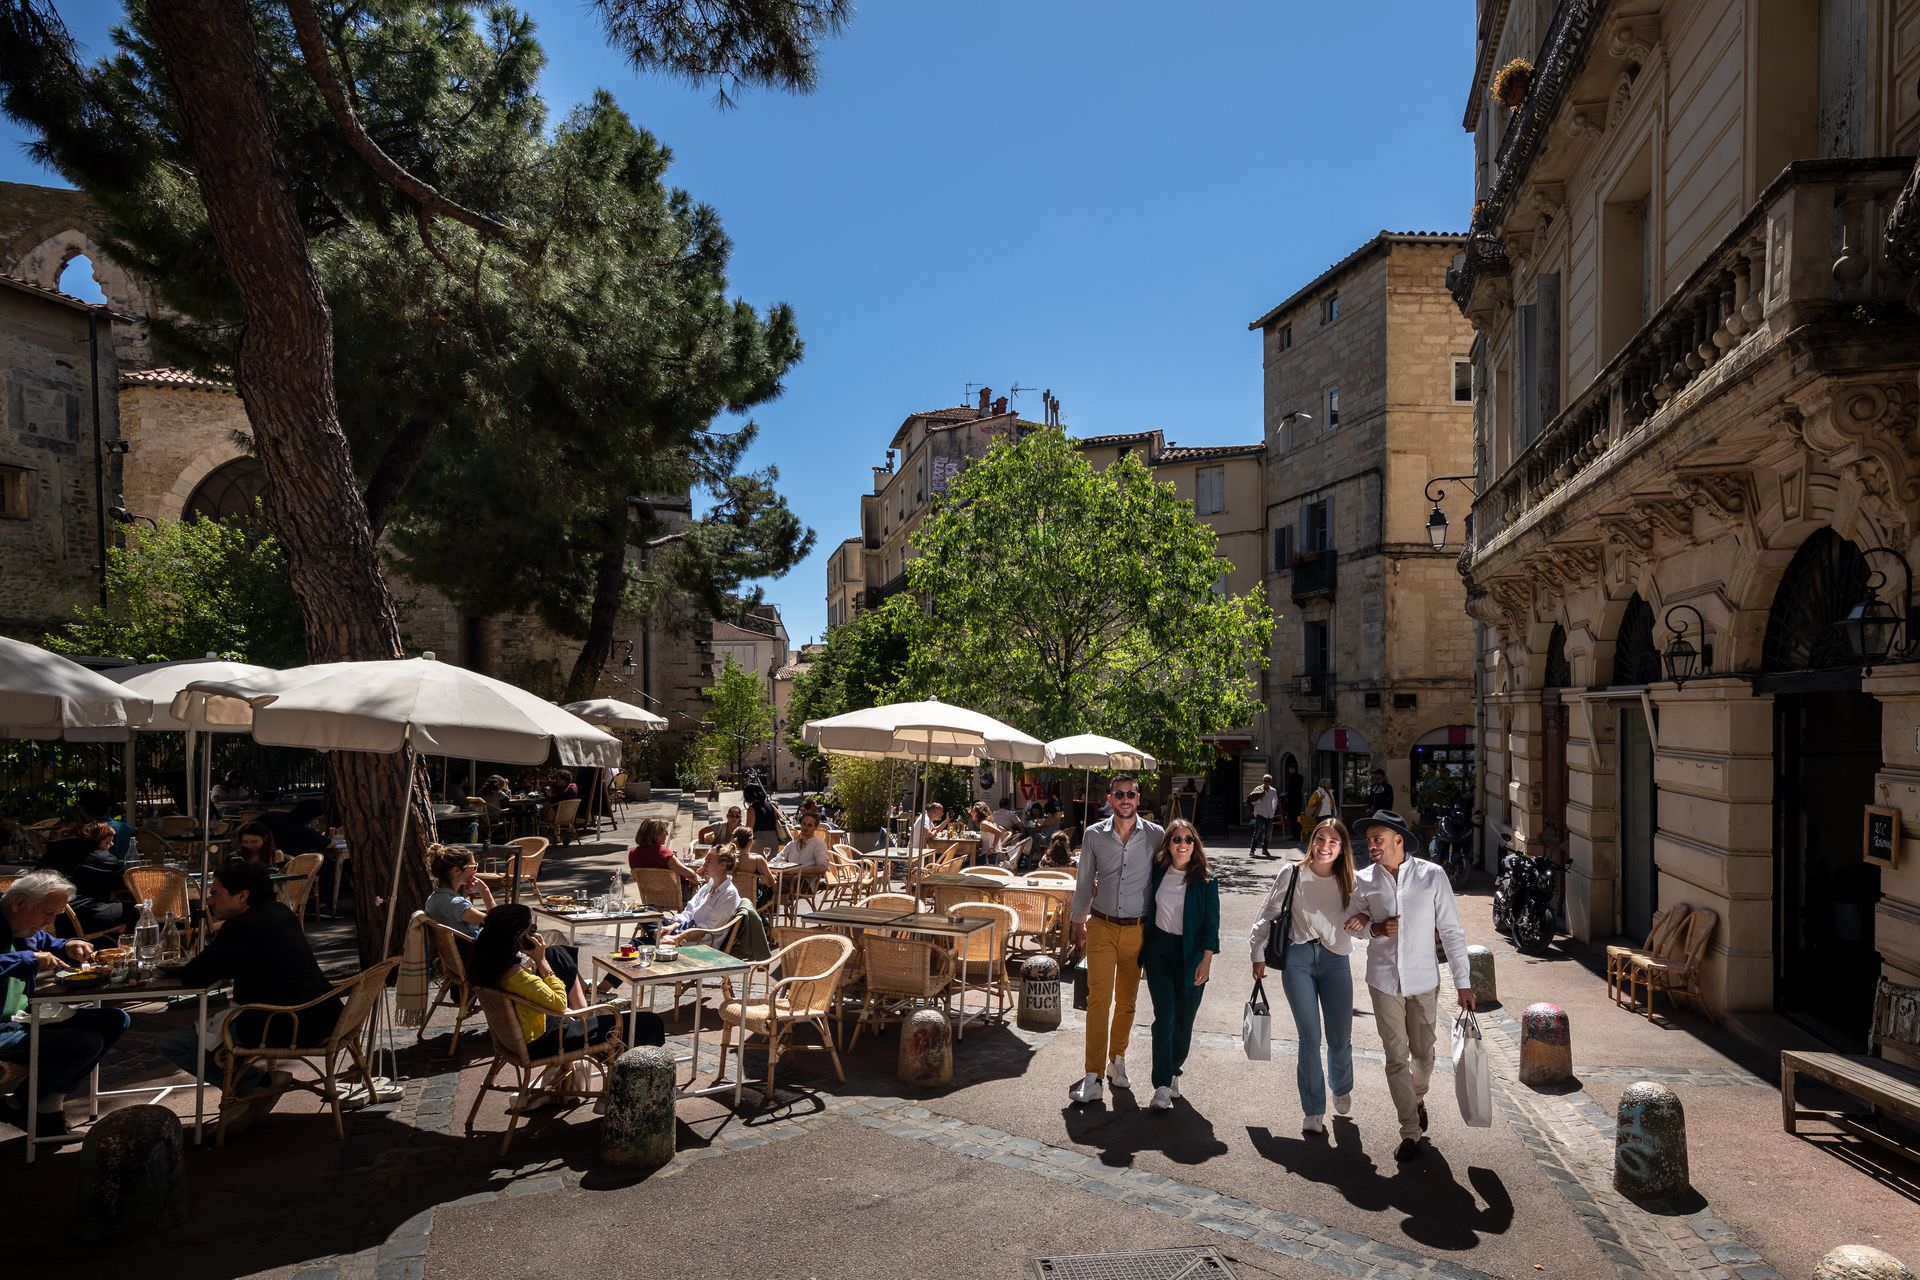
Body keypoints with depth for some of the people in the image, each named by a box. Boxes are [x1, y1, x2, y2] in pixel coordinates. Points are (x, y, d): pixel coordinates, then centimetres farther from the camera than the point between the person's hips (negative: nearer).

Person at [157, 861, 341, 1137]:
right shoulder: (281, 913, 13)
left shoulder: (243, 927, -14)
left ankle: (257, 1083, -2)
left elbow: (193, 977, -13)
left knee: (172, 1044, 0)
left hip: (283, 1027, -9)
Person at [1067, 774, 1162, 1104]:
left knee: (1126, 1000, 13)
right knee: (1098, 999, -6)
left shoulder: (1155, 835, -3)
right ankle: (1093, 1077, -5)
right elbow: (1085, 881, 9)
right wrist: (1078, 922, 13)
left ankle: (1117, 1061, 30)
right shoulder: (1094, 834, -1)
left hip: (1137, 929, 1)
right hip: (1102, 927, 0)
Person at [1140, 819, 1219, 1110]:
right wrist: (1144, 951, 12)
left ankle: (1173, 1072, 29)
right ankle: (1162, 1086, -7)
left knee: (1184, 1021, 7)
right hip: (1160, 952, 1)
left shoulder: (1206, 881, -6)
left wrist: (1206, 961, -11)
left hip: (1191, 955, -1)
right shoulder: (1158, 872, 1)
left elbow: (1211, 925, -5)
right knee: (1165, 1017, -9)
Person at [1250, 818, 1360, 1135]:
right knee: (1310, 1037, -3)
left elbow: (1356, 928, 11)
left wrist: (1363, 923, -12)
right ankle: (1313, 1112, 12)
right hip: (1298, 958, -2)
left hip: (1335, 959, 2)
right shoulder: (1292, 875, -3)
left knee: (1340, 1038, 7)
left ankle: (1341, 1087, 40)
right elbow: (1267, 915, 5)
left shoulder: (1347, 883, 4)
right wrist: (1258, 955, 5)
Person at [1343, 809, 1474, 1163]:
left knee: (1423, 1052, 14)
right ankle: (1411, 1132, 15)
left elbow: (1450, 930, -4)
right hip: (1383, 979, 1)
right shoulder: (1364, 881, -3)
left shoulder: (1432, 876, -8)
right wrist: (1375, 928, -13)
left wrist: (1462, 981, -3)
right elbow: (1353, 922, 10)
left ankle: (1417, 1098, 45)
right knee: (1396, 1057, 3)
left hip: (1423, 979, 0)